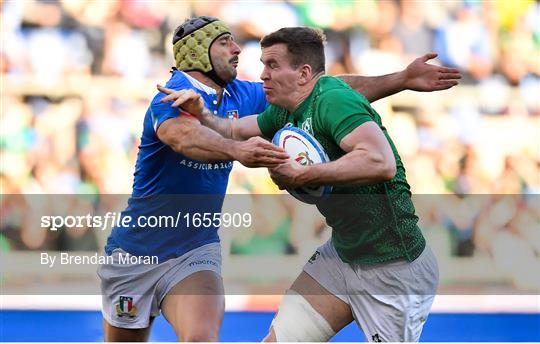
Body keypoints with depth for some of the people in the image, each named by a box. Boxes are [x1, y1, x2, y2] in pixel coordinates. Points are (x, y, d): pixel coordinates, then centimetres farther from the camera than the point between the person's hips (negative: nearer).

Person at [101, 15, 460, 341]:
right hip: (137, 248, -4)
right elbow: (185, 137, -42)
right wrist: (237, 150, -62)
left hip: (196, 250, 4)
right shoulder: (173, 97, -18)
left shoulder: (242, 96, 2)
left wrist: (402, 79, -1)